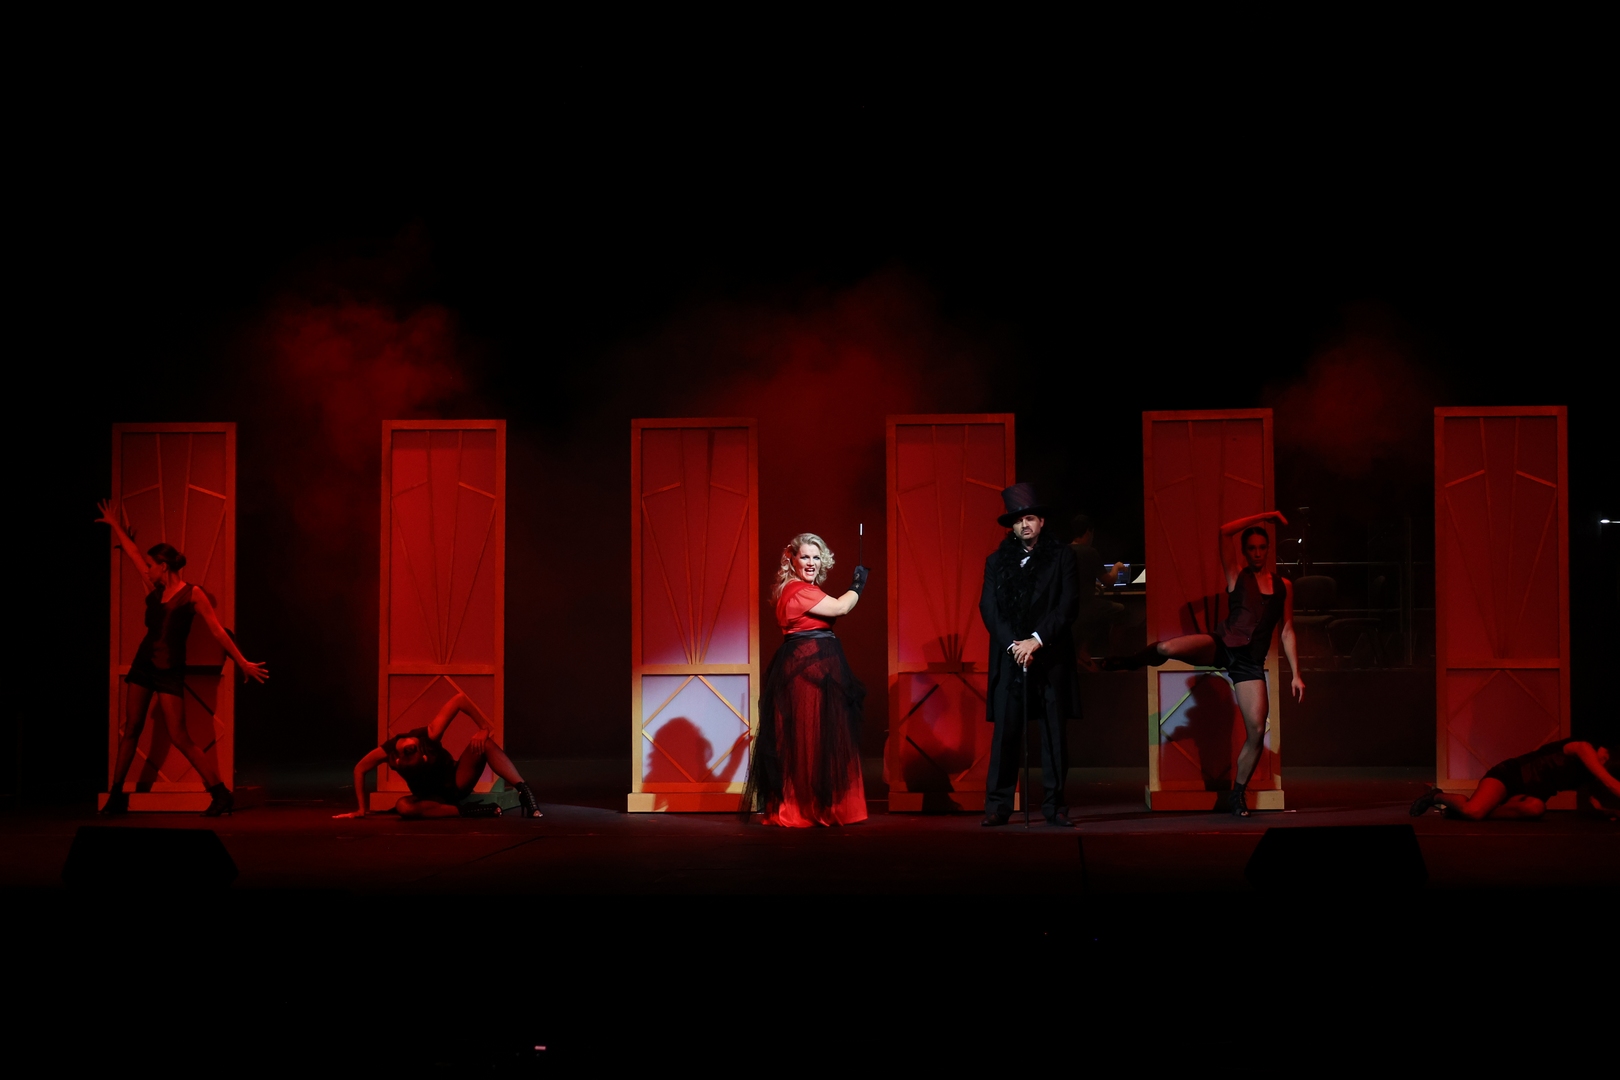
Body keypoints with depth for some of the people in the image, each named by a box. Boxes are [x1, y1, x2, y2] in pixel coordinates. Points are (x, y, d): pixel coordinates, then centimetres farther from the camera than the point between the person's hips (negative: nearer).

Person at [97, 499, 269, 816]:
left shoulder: (192, 594, -9)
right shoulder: (155, 589, 7)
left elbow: (218, 632, -8)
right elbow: (133, 552, 19)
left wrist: (242, 662, -9)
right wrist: (115, 525, 29)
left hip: (170, 671, -6)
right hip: (143, 664, 6)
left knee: (179, 737, -11)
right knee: (130, 730, 6)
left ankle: (220, 793, -7)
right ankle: (116, 795, 13)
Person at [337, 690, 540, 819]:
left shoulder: (429, 736, -30)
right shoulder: (390, 750, -27)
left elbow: (460, 699, -27)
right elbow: (360, 768, -9)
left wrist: (486, 728, -33)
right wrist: (360, 809, -10)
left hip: (456, 783, -1)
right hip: (432, 798, 1)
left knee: (484, 743, -30)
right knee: (403, 806, -36)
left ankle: (524, 792, -41)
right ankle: (468, 812, -32)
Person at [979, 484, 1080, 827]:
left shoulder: (1061, 558, 5)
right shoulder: (997, 561, 11)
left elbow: (1069, 605, -4)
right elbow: (988, 607, 3)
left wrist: (1036, 641, -14)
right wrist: (1013, 645, -11)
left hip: (1051, 659, -1)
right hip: (1008, 658, 1)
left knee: (1055, 733, 0)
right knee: (1005, 733, -3)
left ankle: (1055, 805, 4)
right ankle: (997, 806, -1)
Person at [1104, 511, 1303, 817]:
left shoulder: (1283, 586, 16)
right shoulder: (1236, 575, 7)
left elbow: (1287, 631, 16)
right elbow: (1224, 532, -5)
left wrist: (1296, 674, 11)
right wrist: (1265, 516, 1)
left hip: (1251, 662, 3)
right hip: (1222, 645, -3)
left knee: (1257, 731, -9)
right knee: (1168, 648, -33)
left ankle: (1239, 794, 10)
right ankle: (1128, 663, 1)